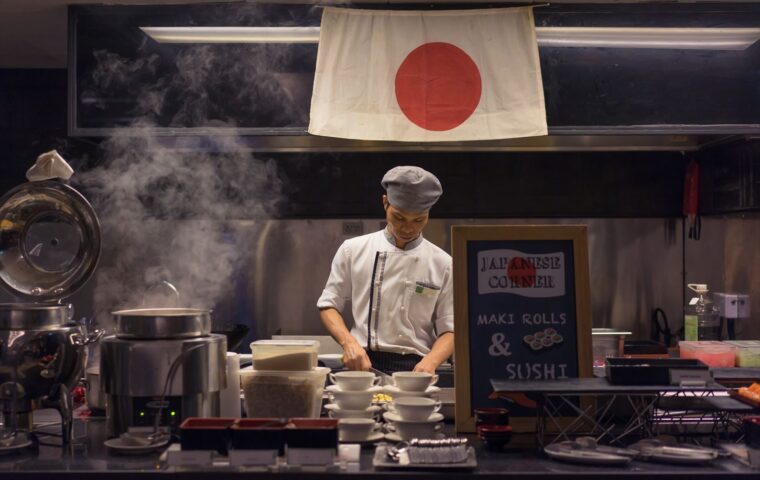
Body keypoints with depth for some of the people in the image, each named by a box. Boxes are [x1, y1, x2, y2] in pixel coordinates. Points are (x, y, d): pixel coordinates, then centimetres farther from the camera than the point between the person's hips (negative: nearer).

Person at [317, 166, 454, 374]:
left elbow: (450, 329, 7)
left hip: (414, 370, 1)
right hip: (362, 365, 0)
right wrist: (349, 342, -7)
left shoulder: (441, 264, 6)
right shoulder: (353, 250, 7)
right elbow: (329, 305, 12)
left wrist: (430, 362, -13)